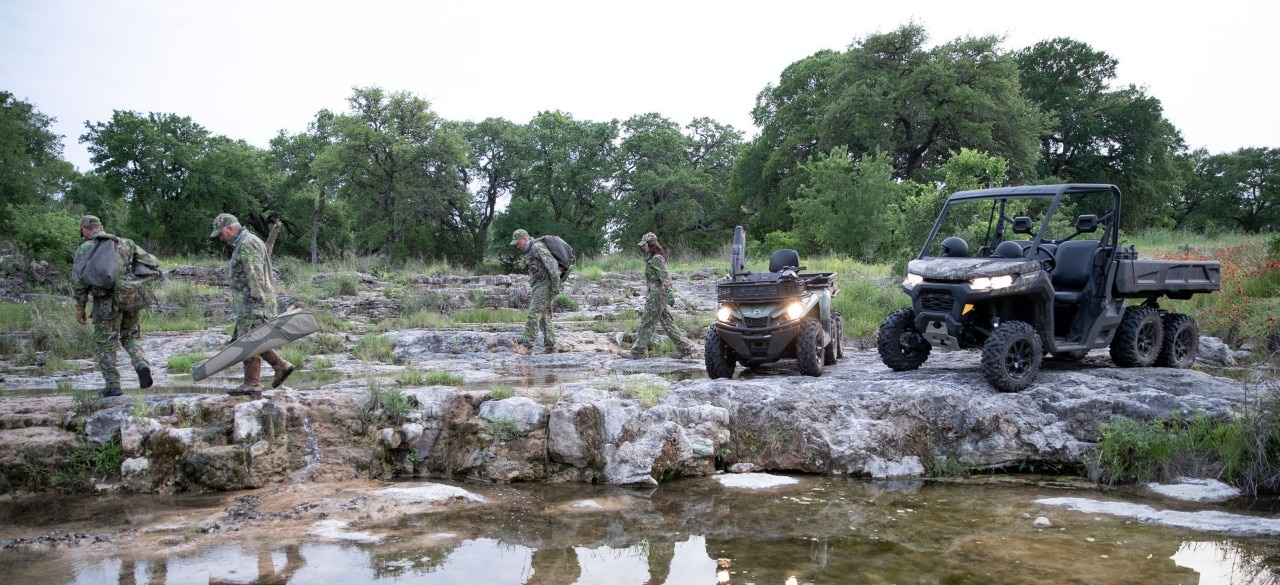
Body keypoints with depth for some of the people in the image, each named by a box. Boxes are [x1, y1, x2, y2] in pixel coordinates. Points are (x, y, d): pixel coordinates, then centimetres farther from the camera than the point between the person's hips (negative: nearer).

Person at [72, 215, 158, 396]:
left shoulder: (84, 249, 1)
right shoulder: (126, 243, 11)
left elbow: (79, 281, -8)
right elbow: (152, 263, 7)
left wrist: (79, 307, 0)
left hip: (106, 303, -3)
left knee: (105, 345, 11)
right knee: (131, 337, 20)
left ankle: (113, 385, 9)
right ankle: (141, 364, -6)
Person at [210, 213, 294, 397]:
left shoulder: (247, 245, -15)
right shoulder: (242, 244, 20)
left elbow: (255, 277, -21)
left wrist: (257, 305, -25)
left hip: (252, 304, -10)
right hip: (249, 303, 10)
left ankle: (252, 385, -1)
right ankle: (281, 366, 14)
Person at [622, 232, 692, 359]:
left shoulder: (657, 259, -14)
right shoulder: (652, 258, 15)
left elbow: (665, 277, -22)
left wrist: (669, 295, -29)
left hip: (657, 295, -10)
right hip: (655, 295, 10)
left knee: (646, 323, -2)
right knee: (667, 323, 10)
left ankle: (638, 351, 4)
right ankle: (683, 347, 10)